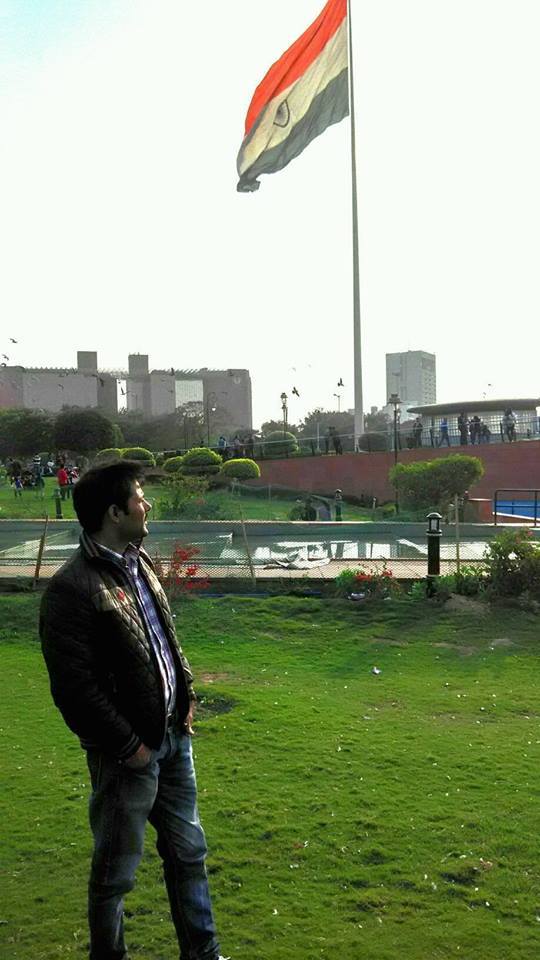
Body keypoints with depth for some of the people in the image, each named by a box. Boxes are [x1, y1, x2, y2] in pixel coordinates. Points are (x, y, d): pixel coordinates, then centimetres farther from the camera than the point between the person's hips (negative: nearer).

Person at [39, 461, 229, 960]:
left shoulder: (138, 562, 6)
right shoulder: (72, 588, -22)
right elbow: (74, 688, -22)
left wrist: (186, 694, 9)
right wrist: (129, 745, -17)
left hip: (173, 736, 8)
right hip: (127, 753, -8)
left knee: (188, 851, 21)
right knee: (116, 869, 12)